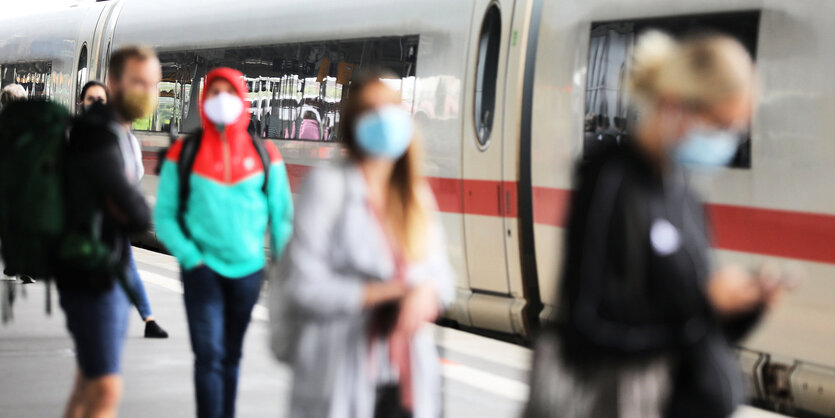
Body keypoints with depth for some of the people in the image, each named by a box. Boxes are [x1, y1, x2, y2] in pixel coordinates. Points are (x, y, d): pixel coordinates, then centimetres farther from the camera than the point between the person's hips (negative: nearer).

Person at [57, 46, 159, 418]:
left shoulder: (117, 134, 14)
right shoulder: (97, 135, -19)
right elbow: (137, 214, -19)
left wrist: (127, 211, -7)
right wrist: (142, 215, 1)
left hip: (111, 273, 10)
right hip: (92, 275, -10)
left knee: (89, 384, 17)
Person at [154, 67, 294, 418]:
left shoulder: (264, 155, 4)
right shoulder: (183, 154, -1)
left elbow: (282, 215, 8)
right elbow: (164, 215, 0)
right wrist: (190, 258, -10)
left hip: (247, 270, 2)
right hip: (203, 270, -2)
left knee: (231, 356, 14)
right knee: (209, 355, -11)